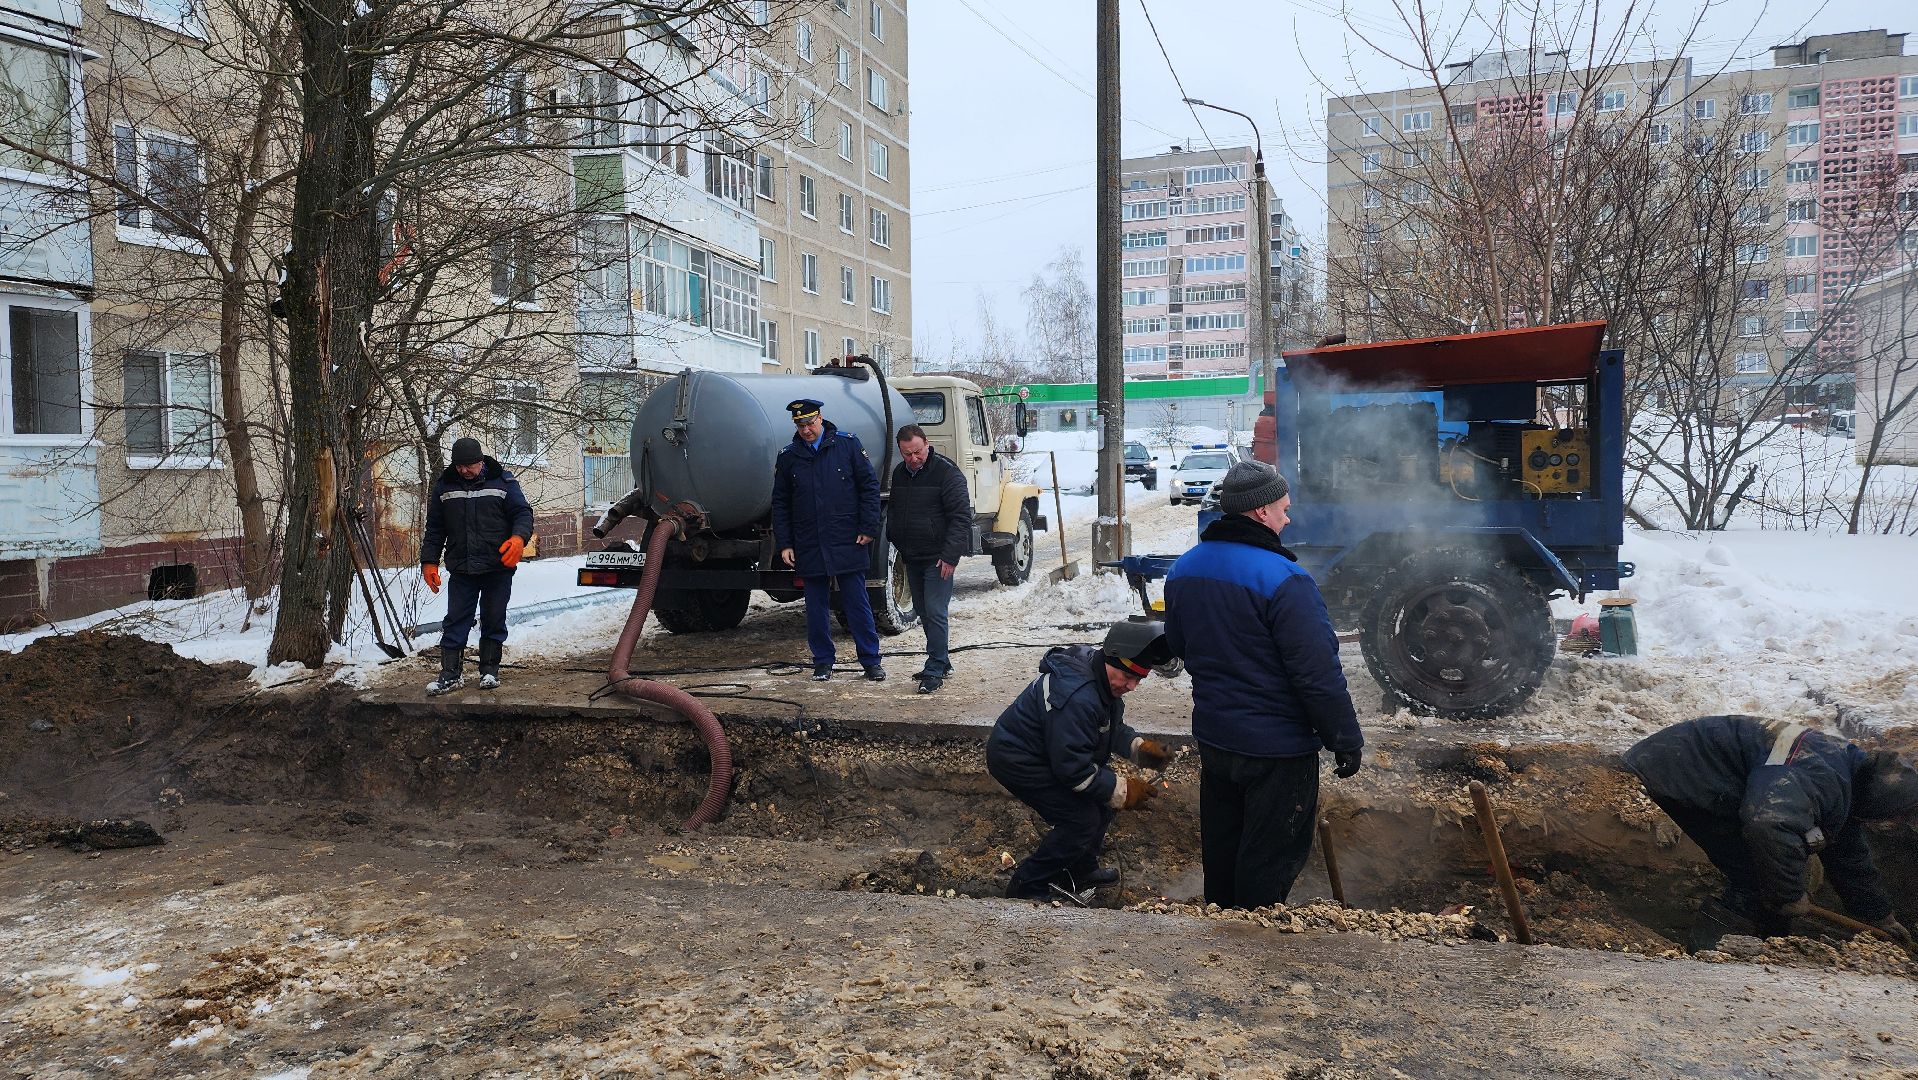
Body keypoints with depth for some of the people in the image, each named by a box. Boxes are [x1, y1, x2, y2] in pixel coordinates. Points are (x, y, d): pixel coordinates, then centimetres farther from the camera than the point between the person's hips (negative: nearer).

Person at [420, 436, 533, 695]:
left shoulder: (502, 481, 0)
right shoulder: (444, 486, 8)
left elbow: (523, 513, -3)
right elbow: (435, 528, 13)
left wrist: (519, 537, -23)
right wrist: (429, 561, 7)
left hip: (498, 568, -2)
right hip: (461, 570, 2)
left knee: (493, 622, 6)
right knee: (455, 621, 1)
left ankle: (489, 671, 18)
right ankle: (451, 674, 6)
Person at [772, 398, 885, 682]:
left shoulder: (847, 444, 0)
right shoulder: (787, 456, 7)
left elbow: (870, 486, 2)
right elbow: (780, 504, 11)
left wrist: (868, 528, -4)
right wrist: (784, 544, 4)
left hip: (848, 542, -2)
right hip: (809, 548, 2)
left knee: (857, 604, 2)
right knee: (816, 607, 8)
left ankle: (871, 661, 11)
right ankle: (823, 662, 19)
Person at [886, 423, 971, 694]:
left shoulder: (947, 473, -13)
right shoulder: (899, 473, 10)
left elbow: (961, 517, -16)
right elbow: (893, 511, 25)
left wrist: (950, 556, -21)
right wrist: (894, 540, 15)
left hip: (938, 558, -8)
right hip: (912, 558, 8)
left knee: (935, 612, -9)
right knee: (923, 612, 13)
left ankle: (935, 669, -3)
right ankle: (941, 662, 24)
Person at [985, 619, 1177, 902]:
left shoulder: (1104, 678, -3)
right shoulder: (1077, 697, -35)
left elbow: (1113, 729, 12)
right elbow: (1072, 767, -29)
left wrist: (1140, 747, -7)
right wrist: (1122, 790, -21)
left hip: (1045, 751, 10)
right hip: (1016, 761, -10)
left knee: (1102, 799, 10)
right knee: (1082, 819, -12)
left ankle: (1080, 872, 28)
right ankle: (1027, 887, 3)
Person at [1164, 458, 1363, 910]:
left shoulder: (1183, 569, 1)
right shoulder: (1283, 579, -24)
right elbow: (1318, 674, -22)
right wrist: (1346, 740, -11)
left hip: (1212, 737, 7)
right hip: (1278, 746, -7)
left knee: (1220, 847, 22)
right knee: (1271, 857, 10)